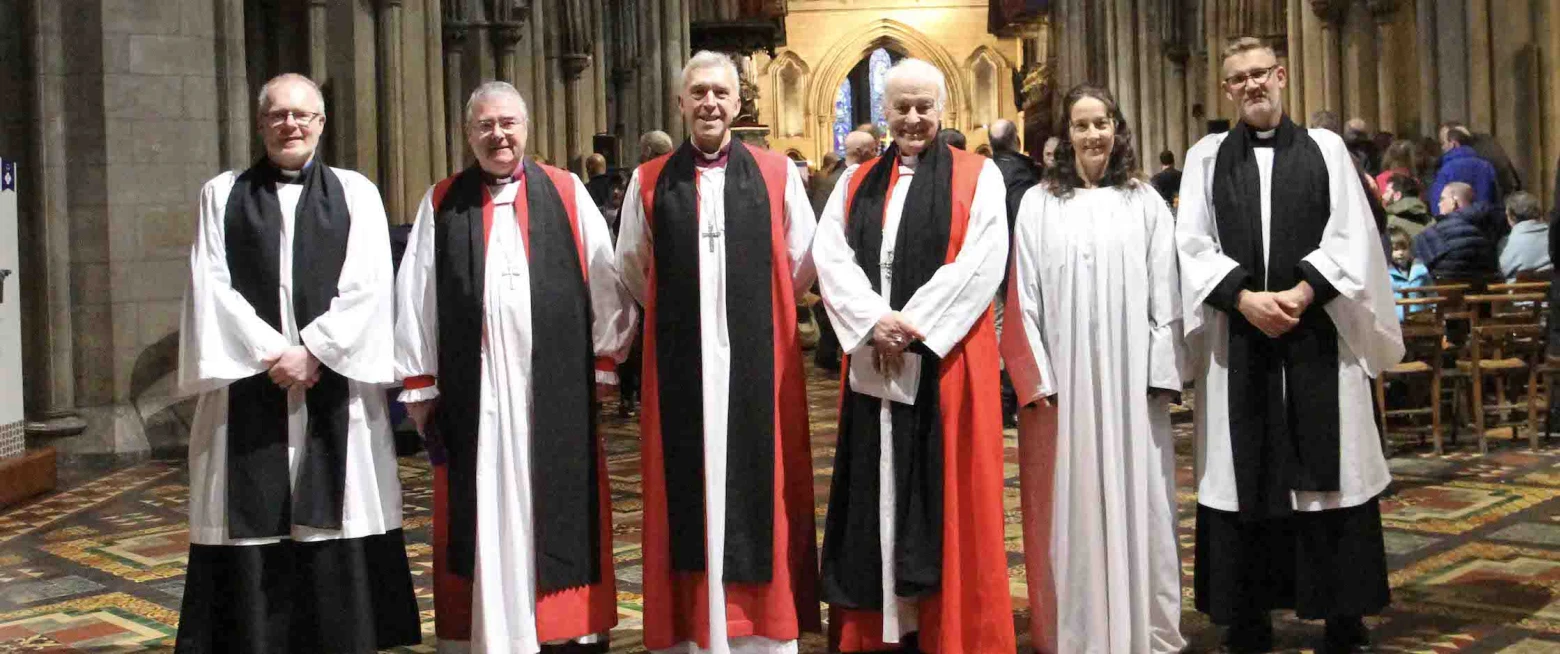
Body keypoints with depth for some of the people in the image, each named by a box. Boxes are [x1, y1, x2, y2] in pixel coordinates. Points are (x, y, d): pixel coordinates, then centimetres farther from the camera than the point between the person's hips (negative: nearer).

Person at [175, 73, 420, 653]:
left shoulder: (356, 193, 8)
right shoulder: (222, 194, 10)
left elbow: (367, 287, -2)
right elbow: (211, 287, 1)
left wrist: (311, 350, -12)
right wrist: (272, 353, -10)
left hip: (334, 386, -1)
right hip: (249, 390, 1)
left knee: (336, 534, 0)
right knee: (252, 529, 1)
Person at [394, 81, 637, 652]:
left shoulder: (568, 193, 6)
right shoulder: (442, 203, 8)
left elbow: (604, 284, 7)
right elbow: (415, 297, 7)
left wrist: (602, 361, 4)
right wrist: (419, 384, 4)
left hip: (555, 387, 0)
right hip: (472, 391, 0)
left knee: (558, 513, 5)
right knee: (482, 514, 4)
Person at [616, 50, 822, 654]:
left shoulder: (778, 175, 0)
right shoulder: (649, 183, 3)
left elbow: (803, 264, 8)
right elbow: (632, 271, 14)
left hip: (757, 364, 0)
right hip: (680, 367, 1)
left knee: (758, 487, 5)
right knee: (688, 494, 5)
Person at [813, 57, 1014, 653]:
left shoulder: (977, 176, 3)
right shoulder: (857, 183, 13)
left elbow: (981, 261, -9)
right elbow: (830, 255, 1)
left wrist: (915, 325, -15)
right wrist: (873, 321, -14)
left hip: (946, 359, -3)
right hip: (872, 360, 3)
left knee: (944, 493, 0)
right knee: (875, 491, 5)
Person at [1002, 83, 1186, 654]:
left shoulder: (1145, 203, 7)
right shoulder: (1038, 205, 5)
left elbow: (1164, 296, 4)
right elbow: (1025, 299, 1)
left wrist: (1161, 373, -3)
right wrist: (1035, 378, -6)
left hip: (1129, 381, 1)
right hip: (1062, 381, 0)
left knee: (1134, 501, 5)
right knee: (1070, 505, 3)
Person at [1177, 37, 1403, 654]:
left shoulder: (1325, 147, 8)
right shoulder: (1206, 156, 9)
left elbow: (1351, 237, 0)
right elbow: (1193, 244, 0)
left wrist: (1301, 293, -14)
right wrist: (1245, 298, -14)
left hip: (1319, 335, 0)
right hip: (1238, 339, 0)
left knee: (1329, 471, 3)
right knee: (1243, 475, 3)